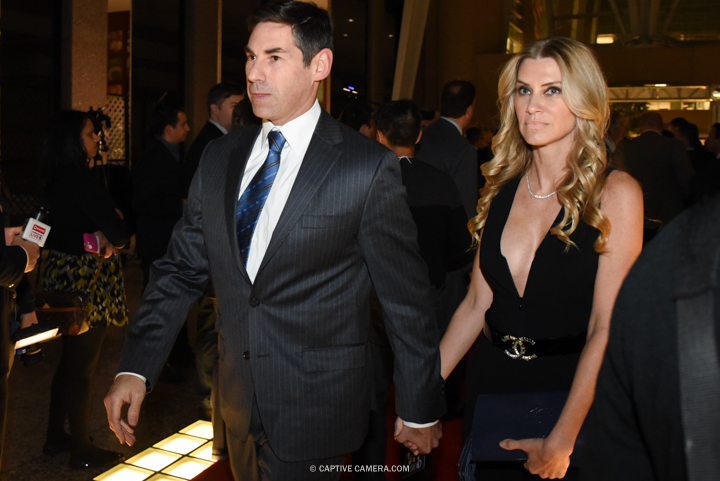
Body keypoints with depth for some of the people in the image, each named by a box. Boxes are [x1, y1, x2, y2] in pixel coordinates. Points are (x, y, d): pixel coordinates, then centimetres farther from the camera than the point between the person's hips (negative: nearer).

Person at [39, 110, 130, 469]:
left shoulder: (56, 180, 8)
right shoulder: (82, 181, -20)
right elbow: (119, 231, -22)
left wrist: (99, 237, 1)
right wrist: (111, 241, 0)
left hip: (62, 275, 9)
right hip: (86, 280, -9)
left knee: (70, 359, 20)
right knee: (82, 365, 3)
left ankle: (56, 437, 33)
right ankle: (82, 450, 17)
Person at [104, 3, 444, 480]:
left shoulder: (370, 167, -13)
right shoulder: (219, 158, 3)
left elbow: (406, 300, -9)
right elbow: (181, 270, 5)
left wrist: (421, 411, -3)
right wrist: (136, 368, -5)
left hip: (315, 413, -5)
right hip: (240, 404, 6)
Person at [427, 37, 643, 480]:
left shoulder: (615, 193, -11)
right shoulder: (502, 189, 2)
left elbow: (607, 330, -16)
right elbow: (477, 303, 4)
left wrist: (562, 440, -18)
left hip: (570, 390, -4)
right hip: (491, 381, 4)